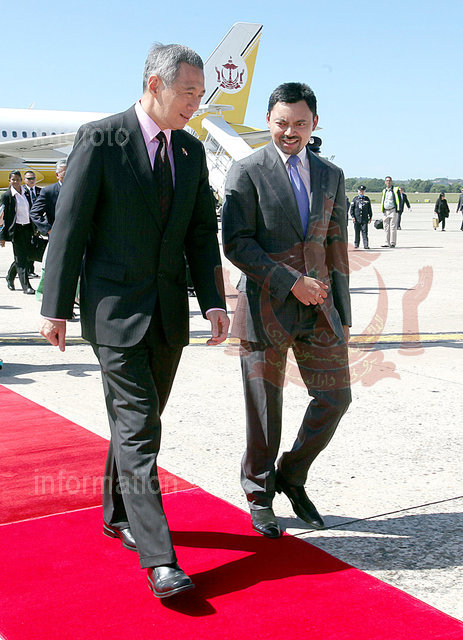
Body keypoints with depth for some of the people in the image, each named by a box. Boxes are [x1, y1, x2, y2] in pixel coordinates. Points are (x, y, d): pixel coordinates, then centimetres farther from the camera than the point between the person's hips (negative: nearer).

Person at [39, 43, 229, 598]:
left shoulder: (191, 151, 10)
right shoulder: (99, 139, -7)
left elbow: (202, 232, 11)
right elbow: (69, 225, -8)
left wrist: (213, 301, 0)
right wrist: (55, 307, -9)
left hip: (169, 312, 6)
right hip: (115, 308, -6)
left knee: (140, 419, 16)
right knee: (137, 426, -9)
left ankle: (118, 514, 35)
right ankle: (158, 557, -7)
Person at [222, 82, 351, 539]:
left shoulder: (330, 175, 12)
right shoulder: (247, 172, -3)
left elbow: (336, 247, 13)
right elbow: (236, 244, -11)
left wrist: (342, 314, 10)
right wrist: (292, 281, -15)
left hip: (319, 307, 5)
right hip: (267, 307, -4)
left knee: (335, 396, 5)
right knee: (264, 408, 4)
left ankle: (291, 476, 26)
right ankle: (259, 495, 24)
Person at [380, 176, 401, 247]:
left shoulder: (395, 189, 2)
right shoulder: (384, 191, 16)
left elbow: (399, 200, 1)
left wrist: (398, 210, -7)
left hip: (393, 211, -5)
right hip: (385, 211, 5)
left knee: (393, 227, -6)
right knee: (386, 228, 3)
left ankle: (393, 243, -4)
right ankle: (387, 243, 7)